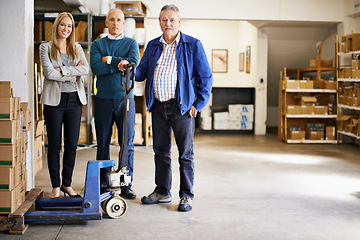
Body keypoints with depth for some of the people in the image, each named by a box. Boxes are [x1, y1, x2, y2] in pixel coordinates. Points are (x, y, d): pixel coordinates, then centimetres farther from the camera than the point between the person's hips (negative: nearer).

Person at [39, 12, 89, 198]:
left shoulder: (77, 48, 14)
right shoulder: (46, 47, 5)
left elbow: (85, 69, -3)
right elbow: (49, 72, -10)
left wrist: (62, 70, -12)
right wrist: (73, 73, -9)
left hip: (74, 99, 3)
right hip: (54, 99, -3)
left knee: (72, 144, 4)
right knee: (54, 145, 0)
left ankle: (67, 184, 16)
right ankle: (55, 186, 9)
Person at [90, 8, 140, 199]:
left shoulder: (131, 43, 10)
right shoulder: (97, 44, 10)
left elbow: (134, 62, -11)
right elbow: (96, 68, -8)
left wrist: (110, 59, -10)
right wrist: (119, 64, -13)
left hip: (125, 99, 0)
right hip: (103, 99, 1)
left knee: (127, 143, -1)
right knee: (103, 143, 5)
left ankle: (126, 184, 7)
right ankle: (102, 182, 16)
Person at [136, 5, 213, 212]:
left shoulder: (193, 45, -1)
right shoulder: (153, 46, 13)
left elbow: (205, 77, -1)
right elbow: (142, 72, 16)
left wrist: (199, 104, -8)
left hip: (182, 107, -4)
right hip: (158, 107, 5)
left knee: (186, 153, 1)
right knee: (161, 151, 11)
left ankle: (187, 196, 9)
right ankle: (162, 192, 24)